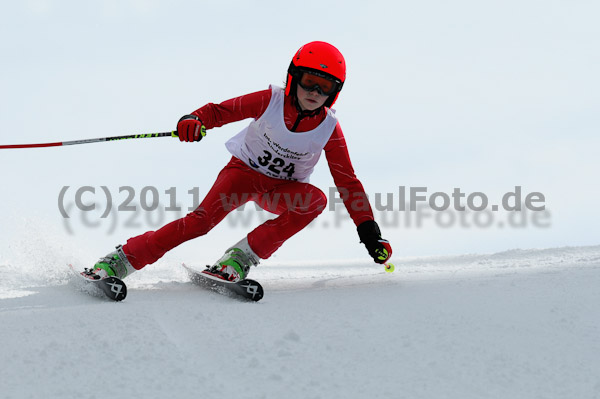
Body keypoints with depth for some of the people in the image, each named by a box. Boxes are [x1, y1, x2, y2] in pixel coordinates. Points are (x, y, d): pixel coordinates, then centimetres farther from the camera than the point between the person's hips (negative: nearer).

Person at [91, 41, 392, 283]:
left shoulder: (329, 130, -12)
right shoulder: (271, 101, -16)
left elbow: (347, 183, -8)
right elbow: (221, 110, -12)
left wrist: (369, 231, -14)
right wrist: (195, 121, -36)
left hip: (281, 190, 2)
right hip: (243, 172, -2)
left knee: (315, 199, -30)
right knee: (203, 219, -26)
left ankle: (242, 257, -26)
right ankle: (120, 260, -21)